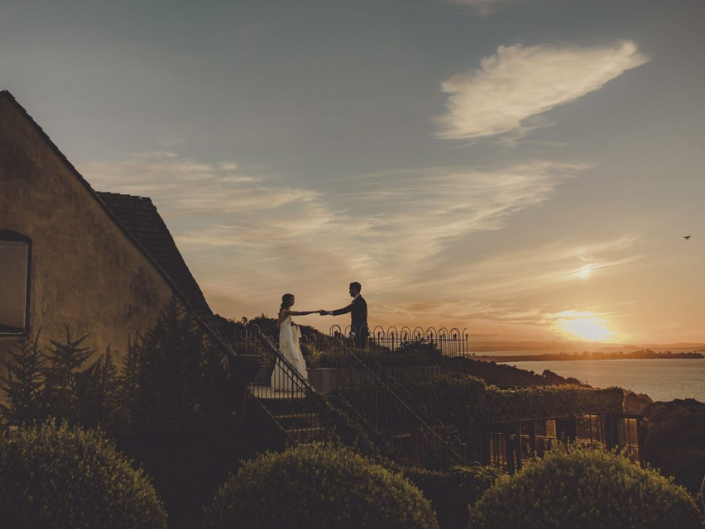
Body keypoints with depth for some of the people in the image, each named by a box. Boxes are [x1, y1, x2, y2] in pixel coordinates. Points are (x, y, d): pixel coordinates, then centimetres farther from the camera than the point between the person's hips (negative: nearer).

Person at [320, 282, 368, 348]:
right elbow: (345, 310, 22)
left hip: (360, 332, -10)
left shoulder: (360, 301, -14)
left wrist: (353, 332, -22)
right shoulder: (356, 301, 17)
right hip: (358, 333, 10)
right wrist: (328, 312, 23)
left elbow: (358, 318, -20)